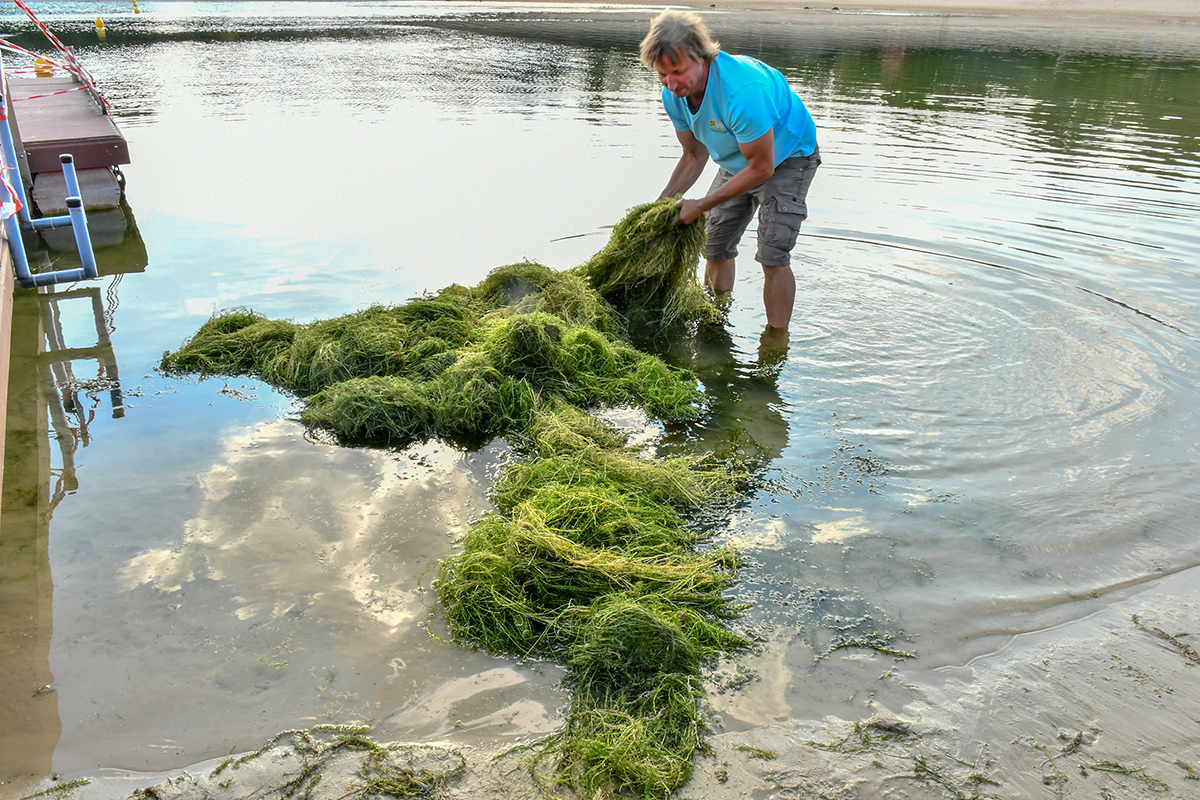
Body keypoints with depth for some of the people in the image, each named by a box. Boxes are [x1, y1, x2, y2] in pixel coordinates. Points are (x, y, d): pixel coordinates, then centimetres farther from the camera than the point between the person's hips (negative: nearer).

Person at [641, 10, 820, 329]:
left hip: (786, 157, -7)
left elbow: (762, 167, -31)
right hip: (737, 161, 7)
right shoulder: (674, 94, -17)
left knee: (773, 257, -17)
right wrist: (663, 203, -14)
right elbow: (694, 155, -1)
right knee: (715, 246, 10)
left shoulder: (742, 91, -41)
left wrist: (700, 206, -28)